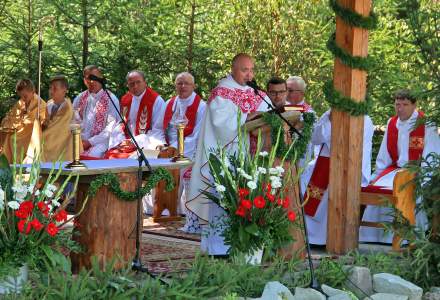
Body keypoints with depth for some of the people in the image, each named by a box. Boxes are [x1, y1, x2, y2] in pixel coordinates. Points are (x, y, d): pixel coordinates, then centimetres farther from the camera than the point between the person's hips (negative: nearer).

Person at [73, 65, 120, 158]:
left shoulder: (111, 99, 2)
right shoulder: (79, 99, 16)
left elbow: (111, 128, -5)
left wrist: (90, 142, -12)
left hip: (99, 142, -3)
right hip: (80, 141, 3)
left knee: (89, 156, -33)